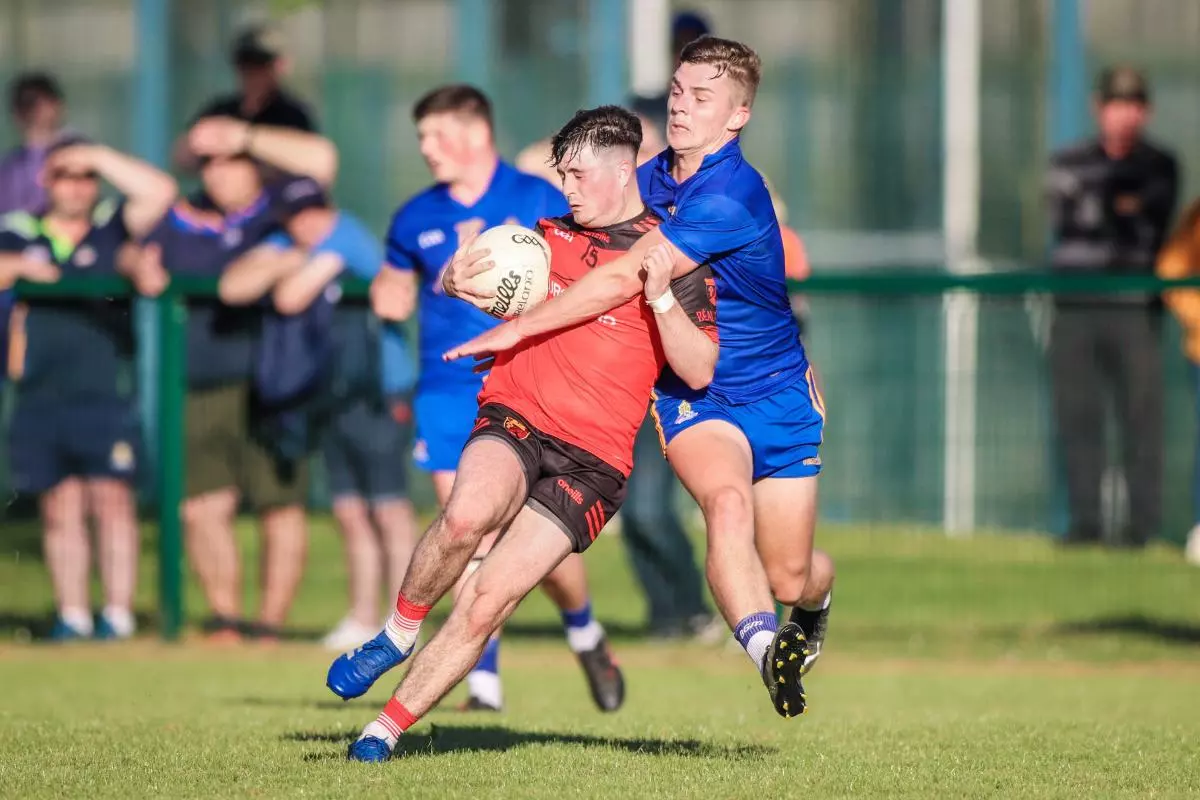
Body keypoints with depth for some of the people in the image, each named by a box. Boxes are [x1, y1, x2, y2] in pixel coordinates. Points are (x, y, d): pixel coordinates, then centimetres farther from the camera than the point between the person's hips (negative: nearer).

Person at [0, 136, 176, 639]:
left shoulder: (112, 228, 7)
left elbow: (160, 192, -5)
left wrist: (97, 156, -4)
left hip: (106, 395, -2)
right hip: (40, 401, 2)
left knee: (113, 503, -5)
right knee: (60, 510, 4)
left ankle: (118, 613, -1)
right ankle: (72, 615, 8)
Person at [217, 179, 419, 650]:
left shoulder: (342, 237, -14)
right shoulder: (289, 243, 8)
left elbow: (291, 298, -18)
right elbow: (232, 287, 0)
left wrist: (297, 269, 2)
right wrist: (284, 263, -13)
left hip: (378, 394, -8)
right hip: (335, 395, 8)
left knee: (389, 510, -8)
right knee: (351, 515, 11)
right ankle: (363, 620, 17)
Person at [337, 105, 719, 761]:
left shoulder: (672, 256, 0)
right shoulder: (550, 234, 13)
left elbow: (701, 370, -8)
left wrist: (660, 294, -23)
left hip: (593, 457, -2)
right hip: (515, 418, 2)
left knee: (487, 601, -12)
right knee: (469, 513, -33)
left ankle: (386, 730, 0)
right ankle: (398, 633, -11)